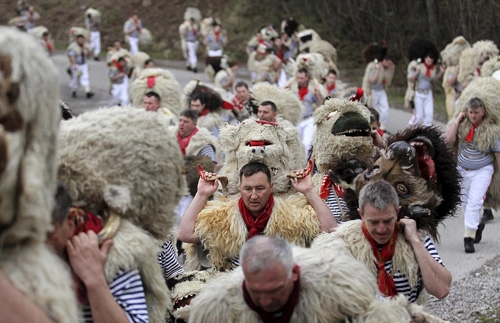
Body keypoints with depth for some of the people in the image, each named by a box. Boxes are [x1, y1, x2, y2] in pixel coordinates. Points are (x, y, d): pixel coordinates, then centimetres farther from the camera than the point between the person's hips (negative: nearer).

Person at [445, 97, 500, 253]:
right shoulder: (462, 125, -4)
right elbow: (449, 139, -17)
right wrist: (456, 121, -15)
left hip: (482, 171, -4)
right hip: (462, 170, 4)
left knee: (474, 202, -17)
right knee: (464, 204, 13)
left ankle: (469, 237, -16)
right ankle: (478, 223, 43)